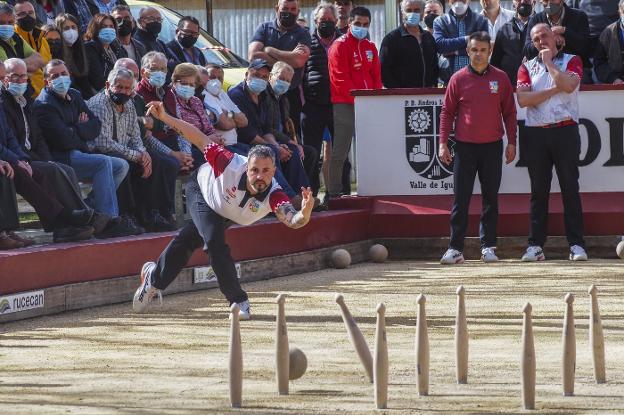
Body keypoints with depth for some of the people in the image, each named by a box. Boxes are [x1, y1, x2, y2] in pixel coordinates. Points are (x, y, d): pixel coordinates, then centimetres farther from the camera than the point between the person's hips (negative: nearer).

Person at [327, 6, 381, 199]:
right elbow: (341, 78, -11)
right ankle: (333, 193, -1)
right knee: (340, 152, -6)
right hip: (345, 105, -6)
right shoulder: (340, 46, -4)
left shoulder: (370, 47, 16)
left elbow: (376, 76, 16)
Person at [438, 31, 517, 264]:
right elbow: (447, 112, 5)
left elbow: (509, 112, 8)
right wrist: (443, 143, -1)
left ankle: (488, 247, 10)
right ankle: (455, 249, 1)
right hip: (464, 146, -1)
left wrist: (512, 143, 4)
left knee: (490, 198, 5)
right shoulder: (458, 79, 2)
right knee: (460, 199, -1)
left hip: (492, 146, 1)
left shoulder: (500, 78, 4)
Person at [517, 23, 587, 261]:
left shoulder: (571, 61, 7)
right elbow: (523, 99, -3)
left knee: (570, 188, -3)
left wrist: (549, 62, -4)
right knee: (538, 190, 4)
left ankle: (576, 245, -3)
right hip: (536, 134, 2)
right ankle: (536, 245, 6)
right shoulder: (527, 67, 12)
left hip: (565, 131, -2)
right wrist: (554, 90, -6)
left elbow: (568, 85, -15)